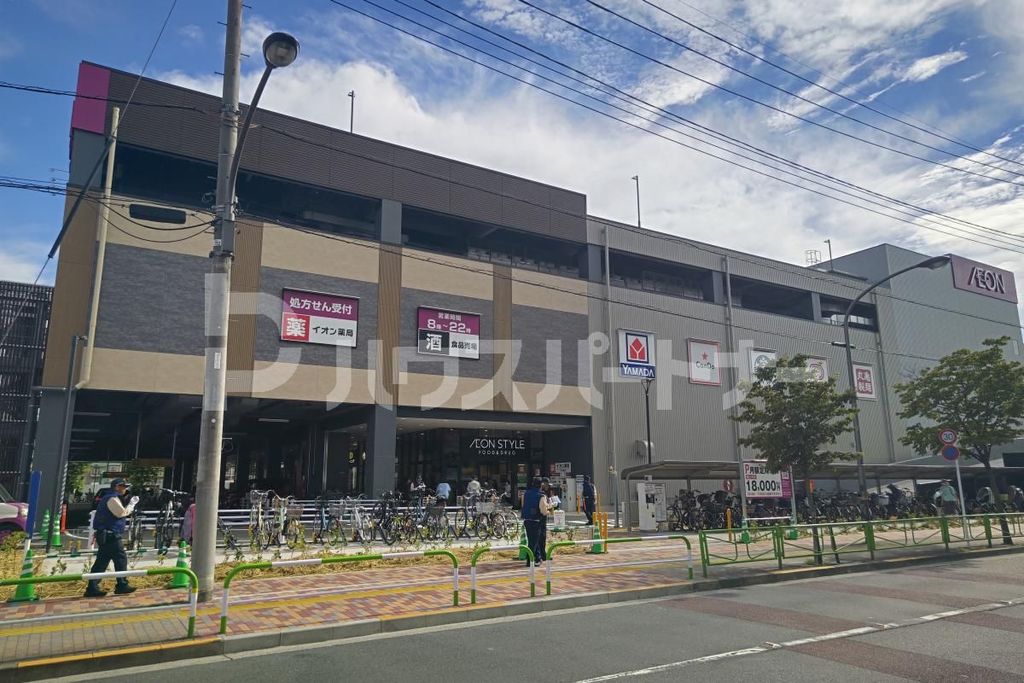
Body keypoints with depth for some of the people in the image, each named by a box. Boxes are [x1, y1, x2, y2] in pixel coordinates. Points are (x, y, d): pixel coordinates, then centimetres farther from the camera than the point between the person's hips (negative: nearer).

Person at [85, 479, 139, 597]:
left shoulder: (108, 498, 22)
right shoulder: (112, 499, -12)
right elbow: (122, 513, -21)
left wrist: (131, 505, 14)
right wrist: (132, 504, -9)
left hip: (105, 535, 10)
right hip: (110, 535, -10)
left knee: (102, 561, 9)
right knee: (121, 559, -3)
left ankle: (92, 588, 8)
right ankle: (122, 585, 1)